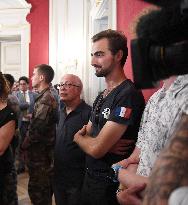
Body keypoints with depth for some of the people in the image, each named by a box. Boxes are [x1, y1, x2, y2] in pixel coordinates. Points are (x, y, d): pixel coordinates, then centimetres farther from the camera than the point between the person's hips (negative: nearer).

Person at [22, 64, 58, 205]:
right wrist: (28, 142, 12)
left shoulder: (45, 100, -20)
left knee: (36, 189, 1)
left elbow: (37, 129, -24)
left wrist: (25, 144, -9)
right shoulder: (49, 96, 11)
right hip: (46, 150, 10)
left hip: (39, 151, -10)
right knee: (45, 186, 20)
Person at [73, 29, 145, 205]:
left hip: (111, 184, -8)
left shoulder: (128, 95, -23)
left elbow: (96, 149, -25)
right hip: (91, 177, 8)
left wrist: (79, 137, -4)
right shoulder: (102, 96, 9)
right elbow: (84, 133, 8)